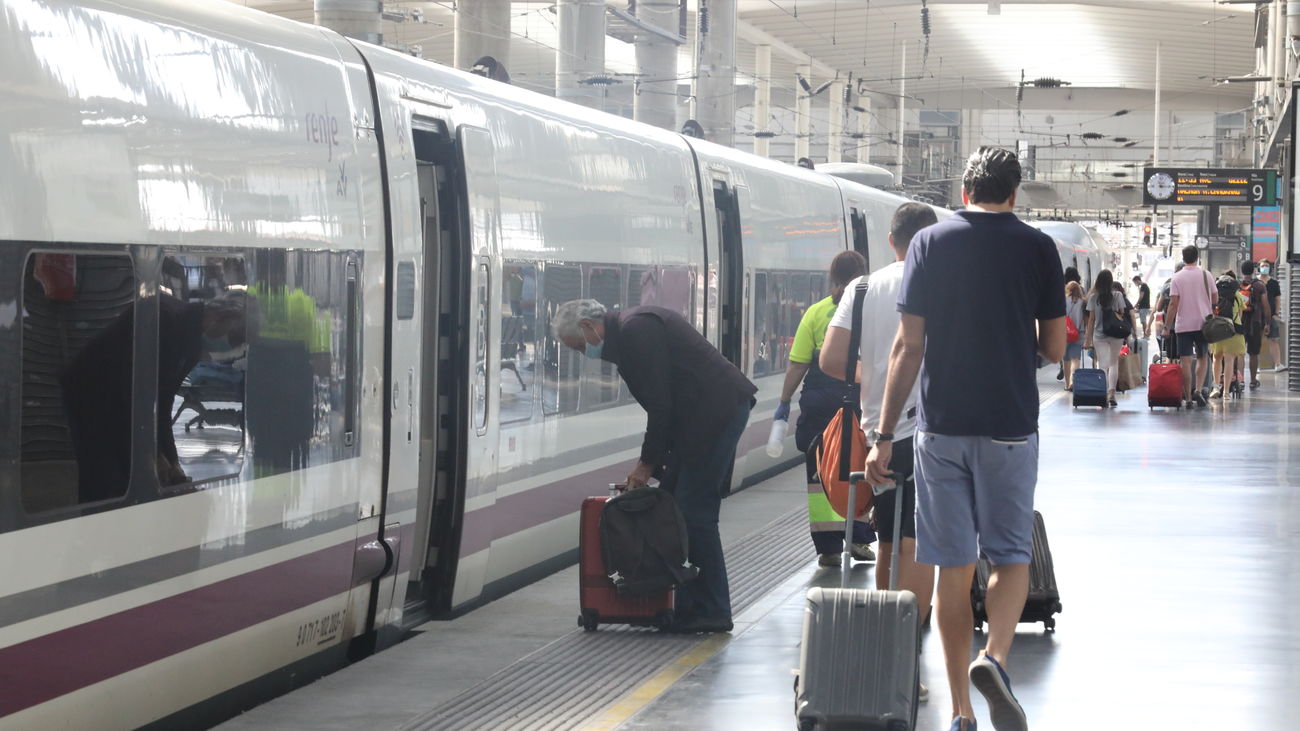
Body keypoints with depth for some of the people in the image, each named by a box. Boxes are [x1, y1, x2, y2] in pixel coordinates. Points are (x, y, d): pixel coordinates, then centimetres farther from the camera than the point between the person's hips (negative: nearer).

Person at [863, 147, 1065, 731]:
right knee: (1011, 555, 12)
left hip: (941, 426, 1)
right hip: (1010, 427, -1)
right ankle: (994, 657, -16)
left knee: (954, 567, 7)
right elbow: (1054, 349, 2)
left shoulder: (929, 243, 2)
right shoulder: (1038, 248, 1)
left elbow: (908, 346, -2)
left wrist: (884, 434, 1)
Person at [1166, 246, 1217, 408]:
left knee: (1186, 361, -1)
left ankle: (1188, 397, -2)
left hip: (1183, 325, -2)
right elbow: (1215, 299, 6)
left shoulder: (1177, 278, -5)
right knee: (1202, 357, 15)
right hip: (1202, 323, 2)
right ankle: (1198, 390, -4)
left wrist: (1167, 326, -5)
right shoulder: (1205, 275, 0)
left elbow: (1173, 303, -9)